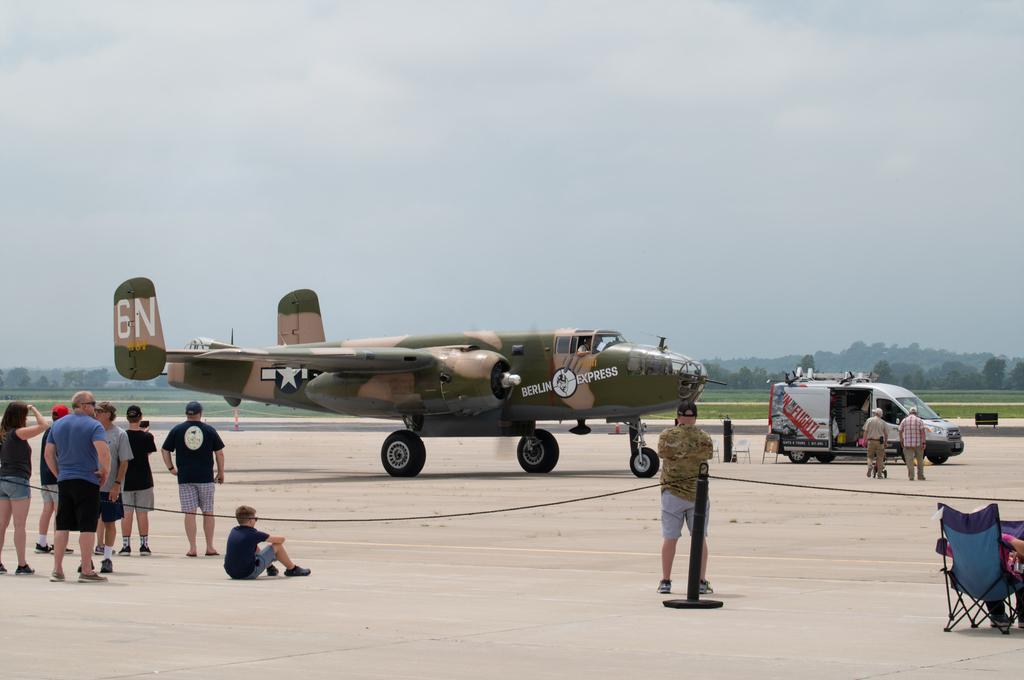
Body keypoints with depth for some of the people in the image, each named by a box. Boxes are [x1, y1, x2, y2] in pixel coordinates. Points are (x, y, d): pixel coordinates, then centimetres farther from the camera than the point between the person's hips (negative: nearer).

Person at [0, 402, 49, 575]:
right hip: (17, 481, -8)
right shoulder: (18, 433, -12)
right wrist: (33, 408, -2)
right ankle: (22, 565, -1)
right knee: (19, 525, -3)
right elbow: (43, 425, -15)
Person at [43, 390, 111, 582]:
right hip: (87, 481, -6)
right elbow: (103, 451, -22)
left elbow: (48, 454, 10)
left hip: (64, 481, 6)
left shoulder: (58, 424, 11)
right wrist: (105, 471, -7)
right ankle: (86, 571, -3)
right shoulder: (93, 425, -8)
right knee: (87, 527, -3)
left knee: (62, 526, 9)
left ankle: (57, 570, 9)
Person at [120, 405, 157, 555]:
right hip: (143, 480, 0)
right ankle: (144, 545, 6)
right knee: (143, 513, 4)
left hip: (125, 479, 0)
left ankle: (126, 545, 1)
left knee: (126, 513, 3)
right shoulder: (147, 437, -7)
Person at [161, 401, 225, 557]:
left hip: (185, 478, 0)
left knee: (189, 513, 1)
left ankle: (192, 548, -3)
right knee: (208, 512, 8)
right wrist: (221, 473, 14)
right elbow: (219, 453, 4)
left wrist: (171, 468, 14)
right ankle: (210, 547, 10)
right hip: (206, 478, 0)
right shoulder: (209, 430, 2)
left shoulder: (177, 430, 3)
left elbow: (164, 450, 5)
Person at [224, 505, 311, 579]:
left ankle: (270, 568, 47)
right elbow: (281, 539, -3)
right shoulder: (253, 534, -14)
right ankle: (292, 569, 23)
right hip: (249, 574, -7)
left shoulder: (233, 532, 5)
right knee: (277, 546, 3)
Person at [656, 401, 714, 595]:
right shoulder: (704, 438, -3)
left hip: (672, 492, -1)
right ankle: (701, 582, 6)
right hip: (698, 492, 1)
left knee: (669, 538, 5)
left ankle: (665, 581, 7)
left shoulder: (667, 436, -7)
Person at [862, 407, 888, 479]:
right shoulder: (883, 422, 4)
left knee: (870, 456, 12)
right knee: (880, 458, 5)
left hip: (871, 441, 0)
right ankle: (879, 474, 3)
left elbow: (866, 431, -1)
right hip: (880, 441, 0)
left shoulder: (869, 420, 3)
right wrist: (886, 442, 18)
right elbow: (886, 434, 7)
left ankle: (869, 466, -16)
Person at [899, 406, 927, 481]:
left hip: (907, 444, 1)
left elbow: (900, 432, 5)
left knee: (909, 460, 1)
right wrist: (923, 443, -7)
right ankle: (920, 476, 15)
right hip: (918, 444, -1)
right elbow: (923, 432, -8)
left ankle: (911, 476, -4)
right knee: (920, 460, 12)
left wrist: (901, 441, 14)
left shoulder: (904, 420, 4)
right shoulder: (919, 420, -1)